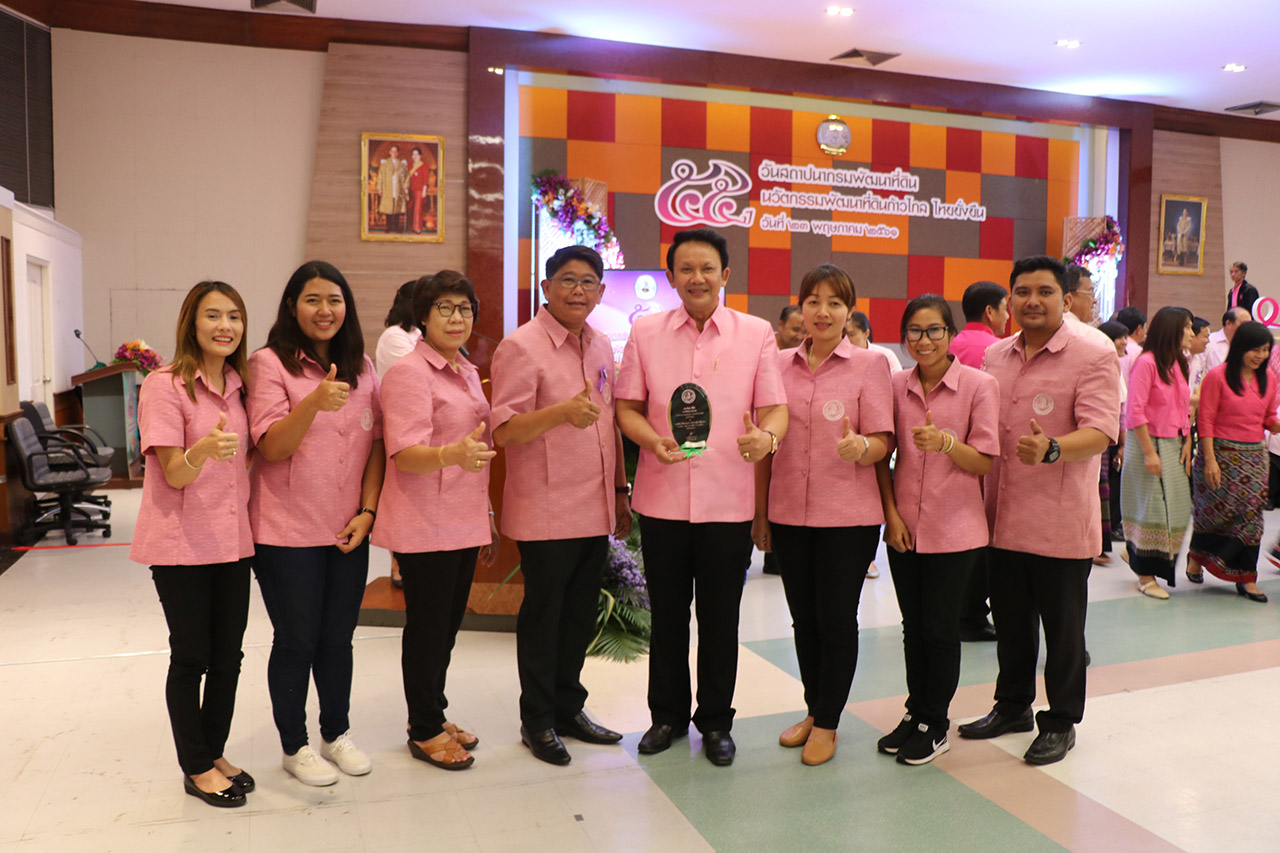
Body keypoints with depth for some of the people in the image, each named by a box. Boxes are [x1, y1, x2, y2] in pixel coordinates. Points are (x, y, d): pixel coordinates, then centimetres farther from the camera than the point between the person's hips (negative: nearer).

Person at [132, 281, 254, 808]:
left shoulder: (239, 385, 8)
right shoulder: (165, 385, -11)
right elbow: (173, 474, -17)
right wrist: (205, 450, -37)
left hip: (232, 541, 6)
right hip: (180, 544, -6)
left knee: (228, 656, 12)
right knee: (191, 657, 6)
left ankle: (215, 753, 30)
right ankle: (196, 768, 22)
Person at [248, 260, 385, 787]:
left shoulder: (362, 367, 7)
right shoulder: (269, 364, -8)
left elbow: (375, 442, 8)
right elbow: (271, 447, -17)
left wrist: (366, 510, -2)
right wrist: (315, 403, -34)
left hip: (347, 528, 4)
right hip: (288, 530, -4)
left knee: (338, 637, 15)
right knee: (296, 640, 7)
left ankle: (337, 734, 34)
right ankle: (294, 746, 27)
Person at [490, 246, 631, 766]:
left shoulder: (600, 346, 12)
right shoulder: (521, 346, -9)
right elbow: (503, 431, -16)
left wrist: (620, 493, 18)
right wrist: (562, 412, -31)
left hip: (595, 511, 7)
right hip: (545, 512, -6)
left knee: (581, 614, 15)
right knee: (542, 615, 5)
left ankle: (568, 708, 31)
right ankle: (537, 720, 21)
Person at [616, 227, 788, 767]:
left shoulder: (756, 334, 2)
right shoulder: (645, 333, 4)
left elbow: (775, 406, 1)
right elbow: (627, 406, 5)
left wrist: (766, 437, -22)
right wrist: (652, 440, -15)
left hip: (728, 501, -1)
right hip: (662, 499, 1)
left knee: (721, 618, 9)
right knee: (667, 615, 13)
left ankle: (715, 722, 28)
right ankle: (667, 715, 32)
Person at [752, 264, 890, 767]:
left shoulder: (869, 365, -3)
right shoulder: (780, 365, 6)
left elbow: (883, 442, -7)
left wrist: (860, 446, -30)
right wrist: (760, 510, 10)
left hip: (848, 516, -3)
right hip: (789, 514, 4)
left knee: (836, 619, 4)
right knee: (803, 617, 14)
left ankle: (828, 723, 21)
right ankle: (813, 711, 32)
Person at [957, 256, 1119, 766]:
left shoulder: (1093, 359, -8)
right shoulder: (994, 357, 10)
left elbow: (1100, 431, -20)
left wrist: (1051, 450, -38)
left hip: (1060, 523, -5)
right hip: (1002, 519, 5)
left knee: (1063, 629, 8)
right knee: (1010, 622, 18)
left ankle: (1061, 722, 25)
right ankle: (1012, 706, 36)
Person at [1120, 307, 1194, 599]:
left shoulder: (1179, 364, 12)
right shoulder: (1146, 362, -12)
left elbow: (1185, 410, 16)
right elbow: (1135, 411, -16)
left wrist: (1187, 444, 5)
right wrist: (1149, 452, -18)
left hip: (1174, 445, 8)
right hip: (1149, 443, -8)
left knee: (1176, 507, 7)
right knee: (1151, 508, -3)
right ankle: (1146, 575, 8)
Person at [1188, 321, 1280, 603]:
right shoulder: (1217, 376, -8)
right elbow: (1205, 421, -9)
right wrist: (1209, 459, -14)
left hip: (1255, 456, 5)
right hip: (1222, 453, -5)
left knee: (1251, 514, 2)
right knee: (1218, 511, 2)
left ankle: (1245, 577, 10)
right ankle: (1196, 555, 29)